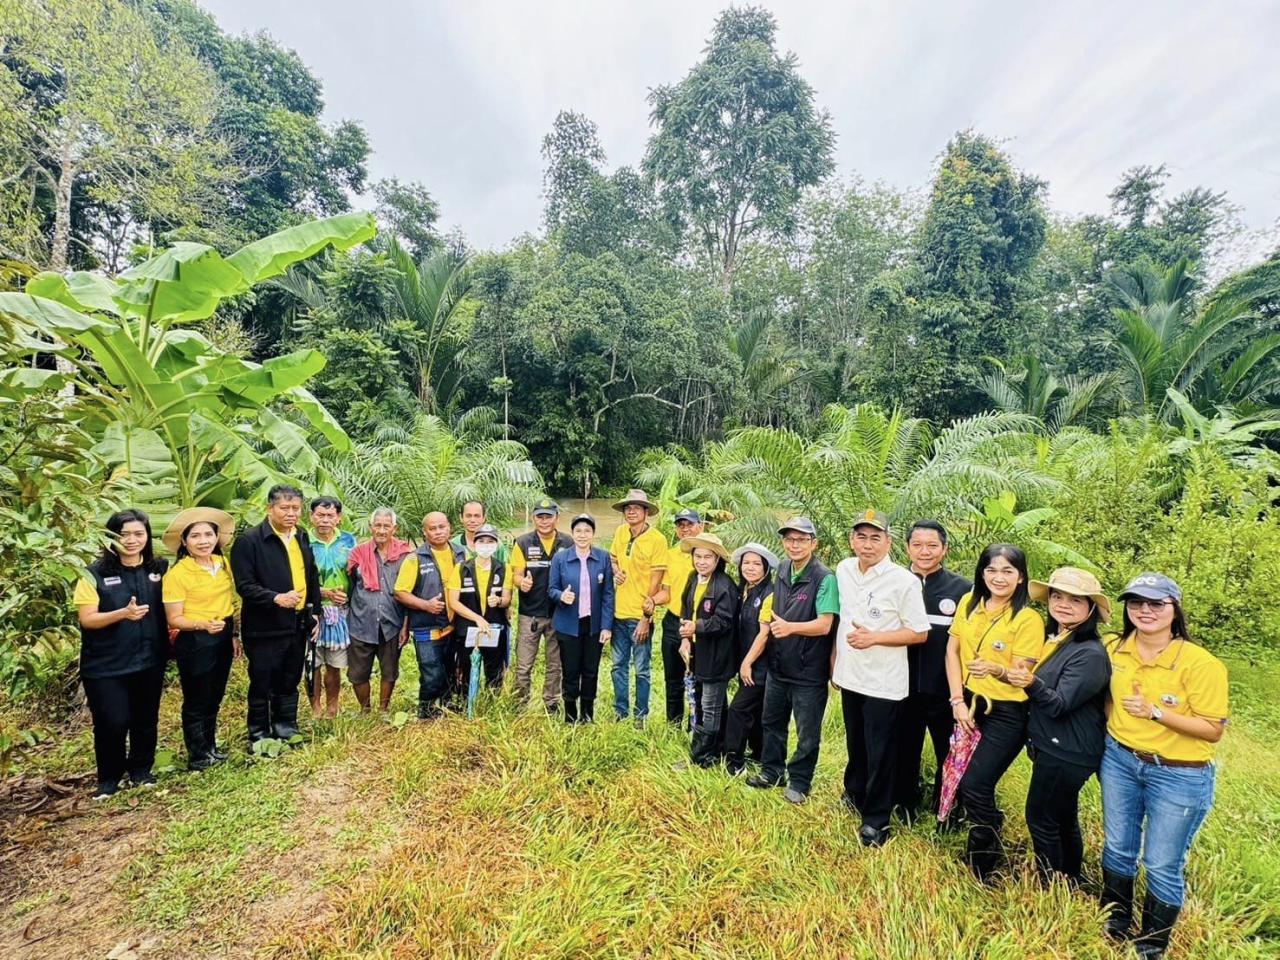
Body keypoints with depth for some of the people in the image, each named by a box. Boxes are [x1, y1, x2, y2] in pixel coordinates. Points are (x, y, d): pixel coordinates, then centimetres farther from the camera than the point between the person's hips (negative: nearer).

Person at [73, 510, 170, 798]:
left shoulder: (159, 568, 2)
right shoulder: (95, 574, -7)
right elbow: (87, 619, -11)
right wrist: (123, 614, -27)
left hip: (150, 660, 3)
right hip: (106, 665, -3)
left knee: (146, 720, 12)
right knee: (112, 723, 0)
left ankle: (141, 770, 31)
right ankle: (109, 777, 24)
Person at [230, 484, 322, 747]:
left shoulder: (302, 538, 10)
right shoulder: (248, 540, -12)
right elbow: (244, 585, -16)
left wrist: (315, 611, 12)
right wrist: (276, 598, -29)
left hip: (298, 624, 6)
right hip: (265, 627, -6)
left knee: (290, 682, 17)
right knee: (262, 684, 7)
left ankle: (286, 729, 31)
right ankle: (259, 736, 24)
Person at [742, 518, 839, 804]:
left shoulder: (824, 578, -19)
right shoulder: (782, 571, 2)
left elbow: (824, 625, -26)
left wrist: (791, 627, -42)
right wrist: (751, 657, 9)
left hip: (808, 672, -6)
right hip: (778, 666, 6)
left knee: (807, 733, 11)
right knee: (771, 722, 21)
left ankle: (799, 782, 30)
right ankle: (772, 771, 40)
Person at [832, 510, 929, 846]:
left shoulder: (904, 580, -18)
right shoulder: (843, 570, 0)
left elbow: (920, 633, -12)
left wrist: (874, 638, -22)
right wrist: (835, 658, 15)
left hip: (883, 683, -5)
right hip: (850, 676, 5)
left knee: (880, 754, 8)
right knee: (855, 744, 22)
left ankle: (876, 819, 25)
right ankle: (854, 794, 44)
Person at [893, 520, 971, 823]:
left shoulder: (963, 588, -6)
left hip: (946, 691, -1)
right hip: (903, 688, 1)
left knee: (950, 755, 16)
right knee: (904, 752, 16)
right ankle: (904, 807, 36)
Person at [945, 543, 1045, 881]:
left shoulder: (1028, 619, -13)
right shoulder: (969, 603, 0)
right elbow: (952, 651, 2)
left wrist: (996, 669, -35)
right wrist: (958, 700, -4)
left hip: (1006, 714, -5)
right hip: (969, 704, 5)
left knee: (974, 785, -7)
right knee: (961, 781, 11)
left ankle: (983, 869, 16)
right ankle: (991, 824, 42)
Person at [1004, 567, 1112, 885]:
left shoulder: (1090, 653, -20)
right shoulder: (1053, 639, 6)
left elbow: (1059, 705, -26)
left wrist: (1032, 684, -41)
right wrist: (1024, 680, 2)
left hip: (1066, 754, -8)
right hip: (1054, 747, 8)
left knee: (1041, 820, 3)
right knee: (1063, 819, 21)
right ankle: (1071, 884, 37)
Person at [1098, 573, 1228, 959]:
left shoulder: (1200, 663, -19)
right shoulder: (1116, 650, -4)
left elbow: (1213, 730, -16)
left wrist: (1155, 712, -25)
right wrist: (1105, 747, 6)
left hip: (1178, 775, -4)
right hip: (1119, 761, 4)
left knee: (1162, 866, 10)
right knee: (1117, 848, 18)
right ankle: (1114, 924, 39)